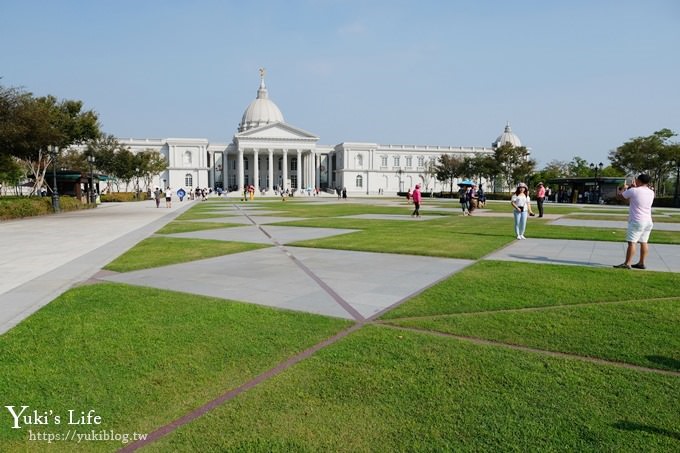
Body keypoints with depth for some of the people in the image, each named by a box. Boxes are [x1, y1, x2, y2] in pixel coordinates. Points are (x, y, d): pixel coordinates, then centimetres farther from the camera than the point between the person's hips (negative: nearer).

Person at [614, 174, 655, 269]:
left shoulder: (633, 191, -13)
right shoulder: (651, 192, 7)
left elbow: (620, 194, 2)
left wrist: (624, 188, 21)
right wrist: (634, 187, 32)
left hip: (637, 221, -7)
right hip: (648, 222, 7)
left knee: (631, 242, -8)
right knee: (644, 242, 12)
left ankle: (627, 264, -9)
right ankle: (641, 263, 18)